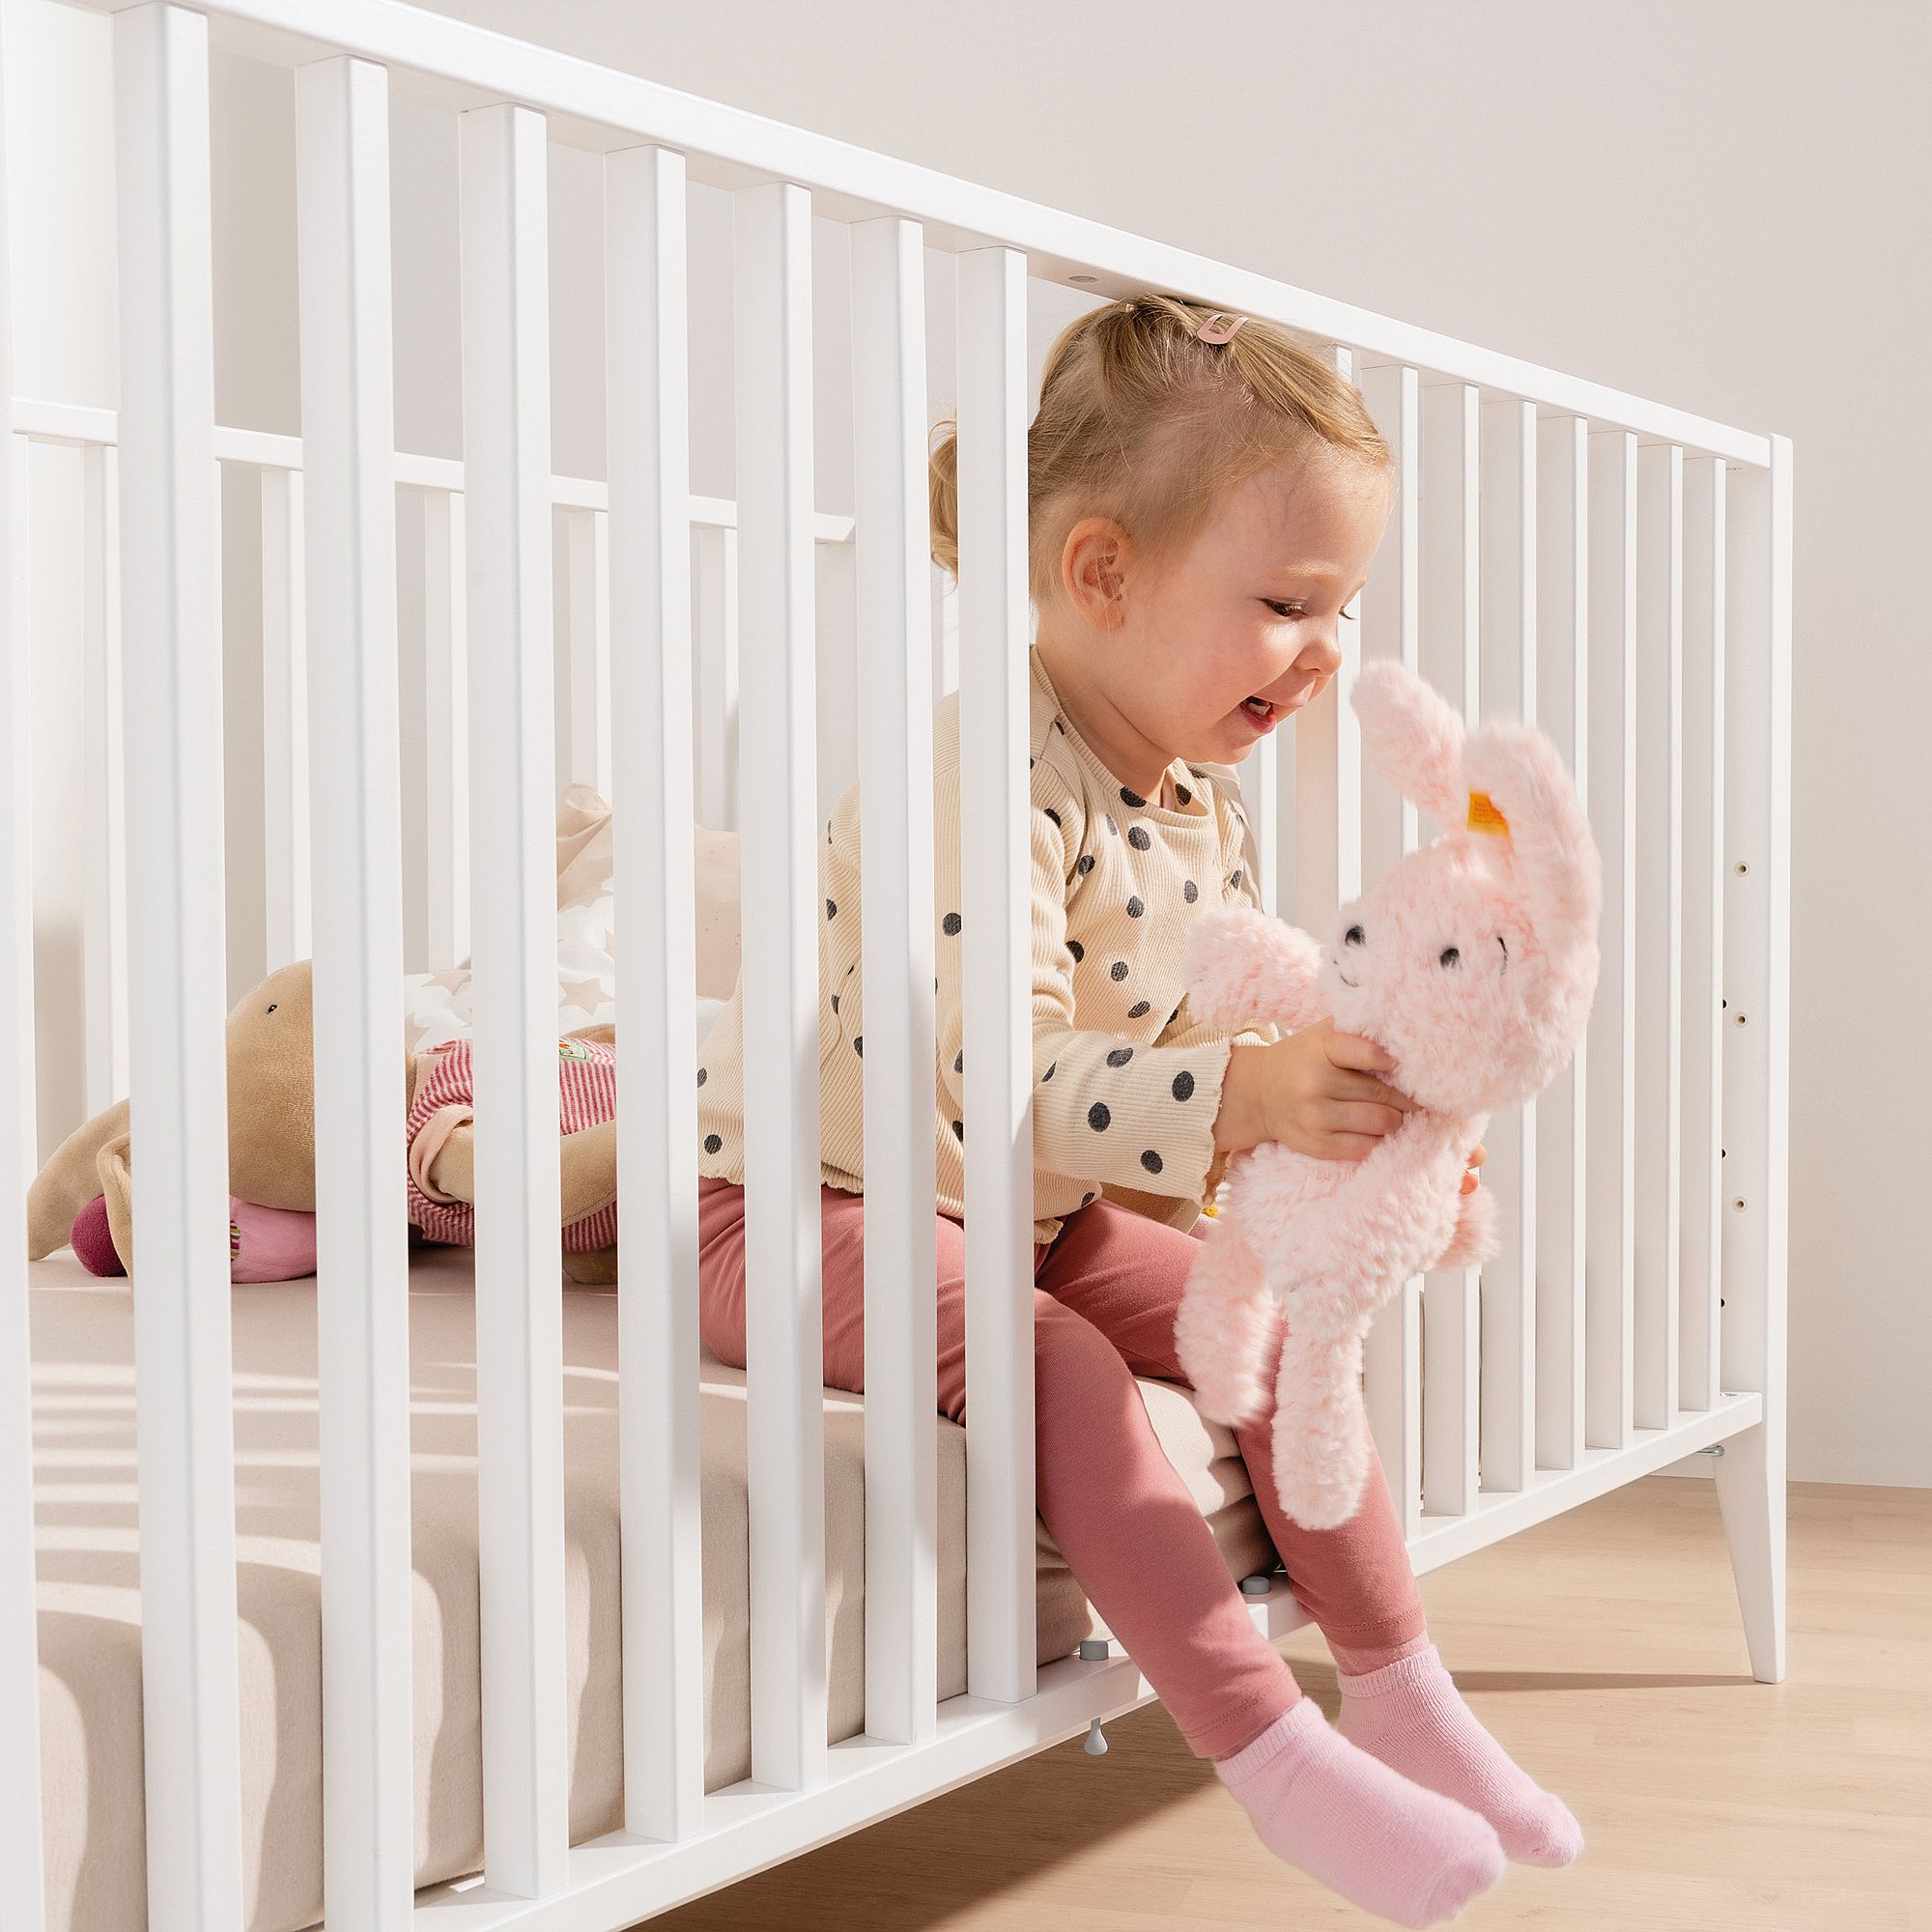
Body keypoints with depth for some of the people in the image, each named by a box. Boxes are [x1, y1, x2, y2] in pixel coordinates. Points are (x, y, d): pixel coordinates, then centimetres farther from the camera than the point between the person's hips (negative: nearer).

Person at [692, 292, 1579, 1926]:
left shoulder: (1206, 817, 2)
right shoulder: (985, 782, -29)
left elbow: (1215, 1070, 9)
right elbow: (990, 1077, -40)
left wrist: (1351, 1154, -9)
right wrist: (1238, 1098, -51)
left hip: (1032, 1214, 9)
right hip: (799, 1208, -9)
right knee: (1058, 1368, -30)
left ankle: (1399, 1689, 9)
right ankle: (1266, 1747, -24)